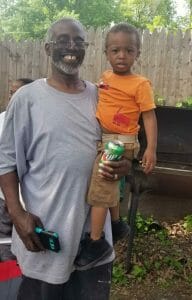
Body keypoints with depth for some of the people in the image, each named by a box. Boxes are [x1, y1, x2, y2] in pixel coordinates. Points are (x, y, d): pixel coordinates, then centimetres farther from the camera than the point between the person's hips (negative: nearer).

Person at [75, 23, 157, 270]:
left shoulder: (140, 84, -14)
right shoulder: (105, 77, 5)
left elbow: (149, 117, -15)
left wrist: (151, 149, -22)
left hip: (120, 143, -7)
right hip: (103, 140, 7)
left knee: (99, 189, -6)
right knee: (110, 185, 22)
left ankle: (96, 243, 6)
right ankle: (116, 224, 44)